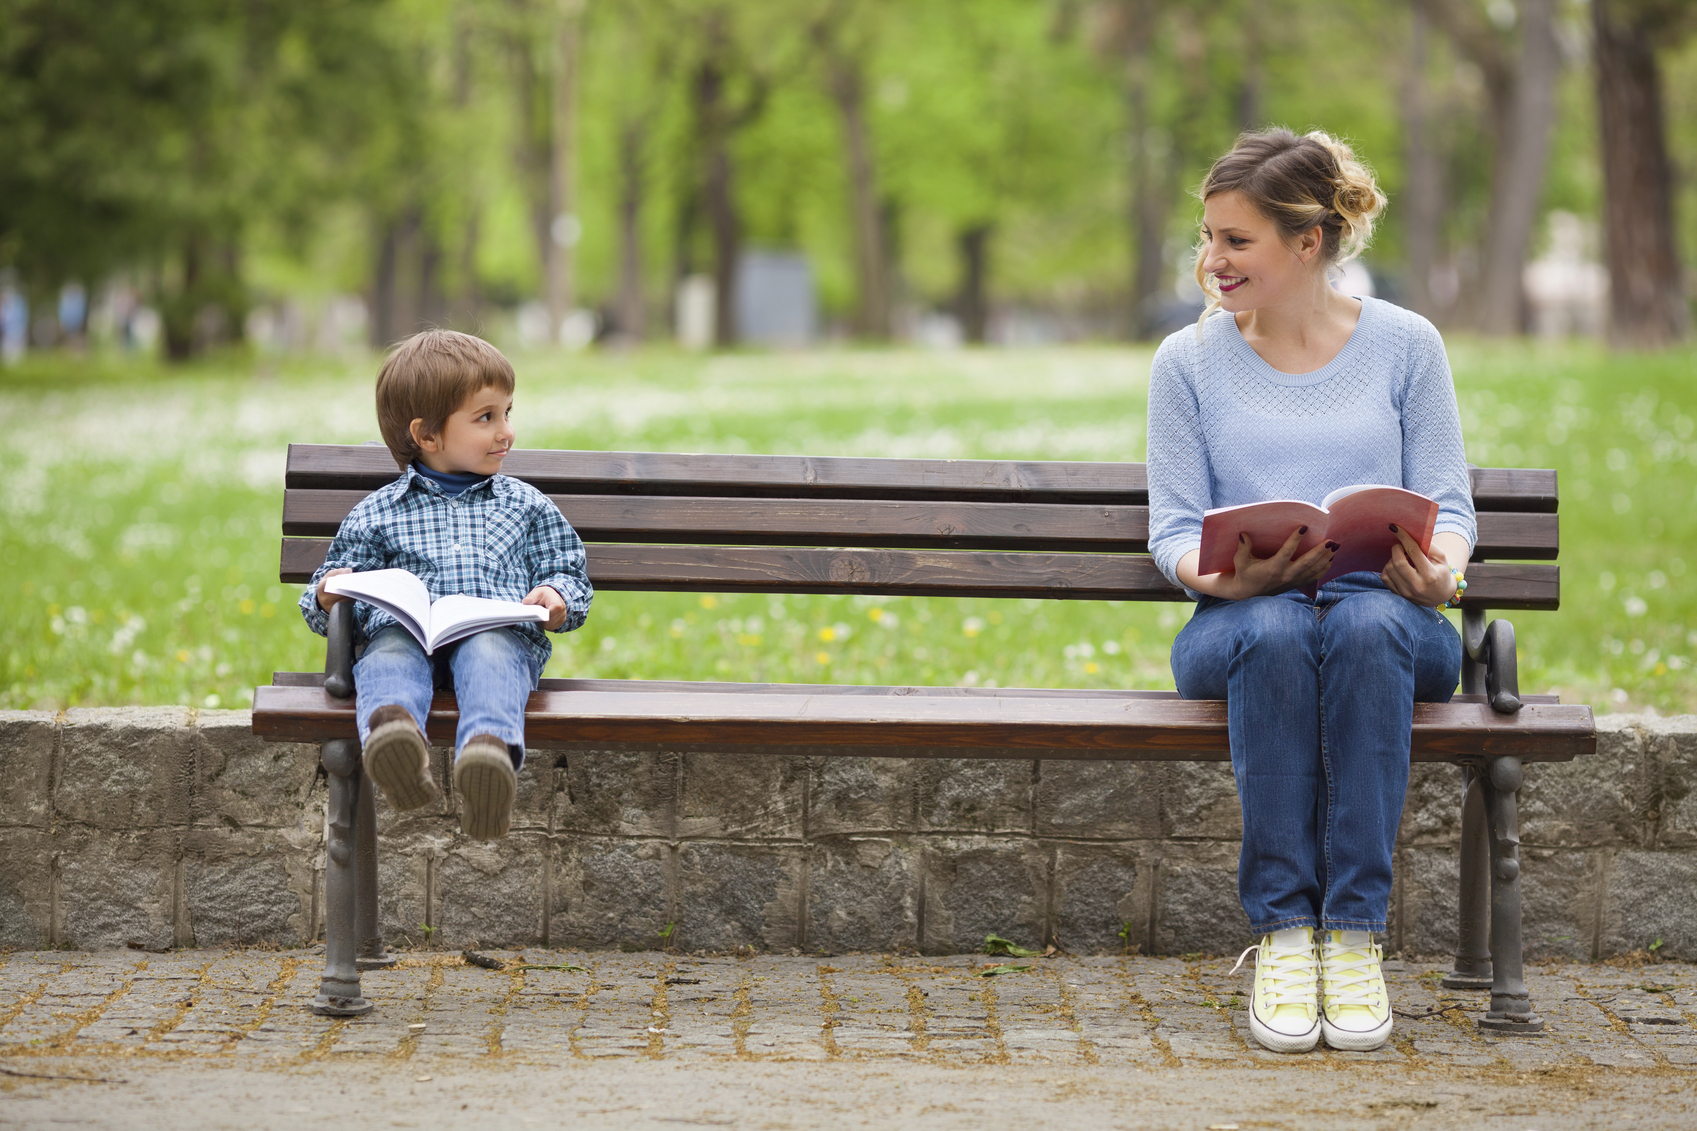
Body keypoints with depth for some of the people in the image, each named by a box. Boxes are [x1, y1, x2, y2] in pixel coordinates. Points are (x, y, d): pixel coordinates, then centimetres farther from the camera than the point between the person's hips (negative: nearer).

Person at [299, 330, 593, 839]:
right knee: (388, 659, -37)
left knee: (489, 658, -38)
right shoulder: (377, 513, 23)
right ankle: (389, 727, -71)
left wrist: (557, 597, -1)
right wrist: (327, 598, -3)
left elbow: (568, 572, 24)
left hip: (497, 628, 0)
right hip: (403, 626, 0)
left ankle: (490, 747, -70)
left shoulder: (526, 506, 28)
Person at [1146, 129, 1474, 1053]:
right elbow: (1174, 527, 5)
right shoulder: (1188, 361, 10)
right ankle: (1280, 933, -33)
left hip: (1385, 612, 0)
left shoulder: (1404, 345, 9)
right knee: (1274, 632, -37)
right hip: (1241, 625, 0)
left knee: (1368, 624, -38)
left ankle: (1353, 933, -34)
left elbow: (1448, 504, 6)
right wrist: (1227, 574, -18)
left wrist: (1438, 571, -18)